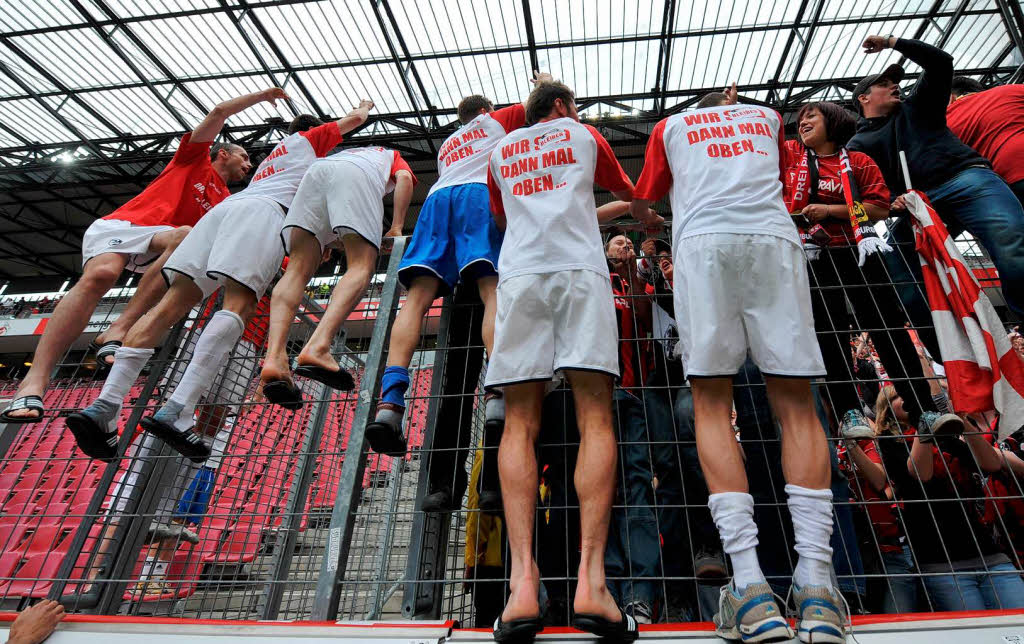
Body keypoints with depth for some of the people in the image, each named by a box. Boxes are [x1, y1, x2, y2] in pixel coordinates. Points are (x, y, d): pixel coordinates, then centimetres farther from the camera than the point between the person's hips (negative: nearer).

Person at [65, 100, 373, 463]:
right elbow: (354, 118, 38)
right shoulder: (308, 139, 29)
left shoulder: (271, 158, 44)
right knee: (239, 303, -23)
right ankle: (177, 411, -40)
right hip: (264, 210, -7)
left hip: (226, 206, 7)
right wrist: (365, 106, 59)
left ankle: (105, 405, -21)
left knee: (174, 302, -9)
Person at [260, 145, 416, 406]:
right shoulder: (392, 156, 38)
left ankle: (274, 355, -29)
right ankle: (318, 346, -40)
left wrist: (330, 241, 39)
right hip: (356, 174, -4)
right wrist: (396, 228, 7)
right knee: (361, 267, -14)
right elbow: (404, 178, 11)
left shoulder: (342, 152, 47)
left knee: (298, 269, -7)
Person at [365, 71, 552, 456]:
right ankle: (497, 394, -41)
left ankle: (390, 399, -33)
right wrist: (546, 82, 55)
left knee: (419, 296, -14)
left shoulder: (446, 145, 42)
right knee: (493, 290, -20)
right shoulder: (494, 120, 31)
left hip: (437, 197, 4)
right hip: (479, 194, -3)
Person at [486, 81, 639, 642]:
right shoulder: (585, 136, 25)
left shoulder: (501, 150, 30)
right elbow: (629, 194, 39)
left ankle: (523, 580, -18)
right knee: (595, 418, -8)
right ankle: (591, 580, -18)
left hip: (519, 273, 2)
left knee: (519, 424, -5)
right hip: (580, 268, -1)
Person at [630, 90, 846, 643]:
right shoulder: (767, 116, 34)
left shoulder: (671, 126, 29)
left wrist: (642, 217, 56)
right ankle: (816, 586, -10)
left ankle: (750, 588, -13)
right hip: (774, 238, 2)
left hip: (704, 240, -2)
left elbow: (643, 203, 35)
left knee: (712, 404, -4)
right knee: (796, 403, -1)